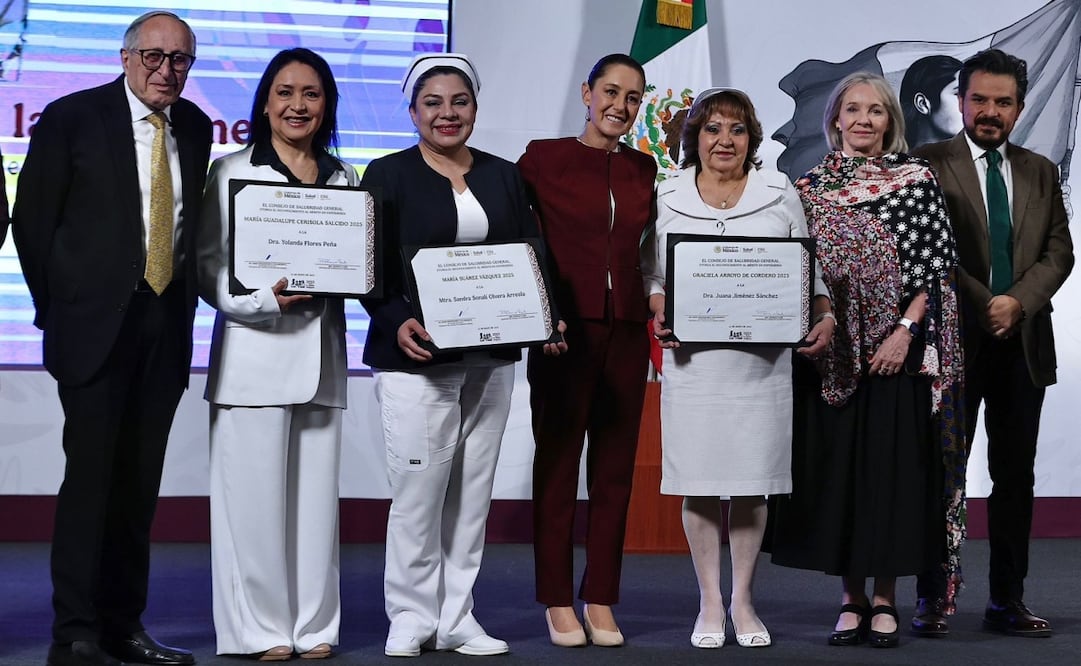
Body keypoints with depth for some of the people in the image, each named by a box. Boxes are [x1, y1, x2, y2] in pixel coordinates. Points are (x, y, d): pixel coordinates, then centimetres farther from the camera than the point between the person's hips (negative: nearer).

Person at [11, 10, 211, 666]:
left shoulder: (195, 128, 10)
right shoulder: (72, 118, -4)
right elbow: (32, 218, -2)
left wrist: (184, 299, 7)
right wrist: (57, 308, 0)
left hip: (167, 326, 5)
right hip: (97, 323, -5)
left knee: (140, 481, 9)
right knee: (91, 475, -6)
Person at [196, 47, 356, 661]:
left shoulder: (345, 180, 14)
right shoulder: (232, 173, 3)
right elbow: (209, 267, -3)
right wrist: (268, 297, -17)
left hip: (322, 354, 4)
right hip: (254, 354, -3)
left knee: (317, 491, 4)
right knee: (255, 494, -4)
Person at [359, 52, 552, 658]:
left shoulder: (505, 177, 14)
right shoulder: (387, 176, 1)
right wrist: (396, 323, -20)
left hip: (492, 357, 4)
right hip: (417, 356, -4)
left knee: (474, 490, 7)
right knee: (418, 490, -6)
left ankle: (457, 618, 15)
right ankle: (411, 619, 6)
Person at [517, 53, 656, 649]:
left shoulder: (644, 169, 11)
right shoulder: (544, 158, -1)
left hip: (626, 330, 4)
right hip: (564, 327, -4)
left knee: (615, 465, 6)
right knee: (558, 461, 2)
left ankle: (601, 600, 14)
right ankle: (557, 601, 10)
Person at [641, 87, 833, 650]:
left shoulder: (781, 195, 8)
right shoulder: (666, 198, 7)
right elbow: (651, 272, 10)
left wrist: (824, 315, -7)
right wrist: (659, 314, -8)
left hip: (763, 360, 0)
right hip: (693, 358, 0)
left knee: (752, 482, 4)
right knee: (699, 482, 1)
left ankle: (743, 600, 17)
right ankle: (710, 603, 14)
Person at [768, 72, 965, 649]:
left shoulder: (917, 180, 1)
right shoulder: (810, 187, 7)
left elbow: (938, 266, -3)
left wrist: (905, 331, -11)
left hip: (897, 350, -2)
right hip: (830, 351, 2)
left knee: (892, 466, 0)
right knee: (835, 467, 4)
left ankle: (885, 598, 10)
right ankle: (851, 597, 13)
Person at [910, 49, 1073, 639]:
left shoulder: (1040, 173, 14)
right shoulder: (930, 164, 0)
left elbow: (1059, 251, 7)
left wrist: (1018, 303, -9)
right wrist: (983, 307, -12)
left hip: (1023, 341, 4)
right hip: (956, 340, -4)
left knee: (1015, 474, 6)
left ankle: (1007, 600, 12)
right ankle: (933, 598, 5)